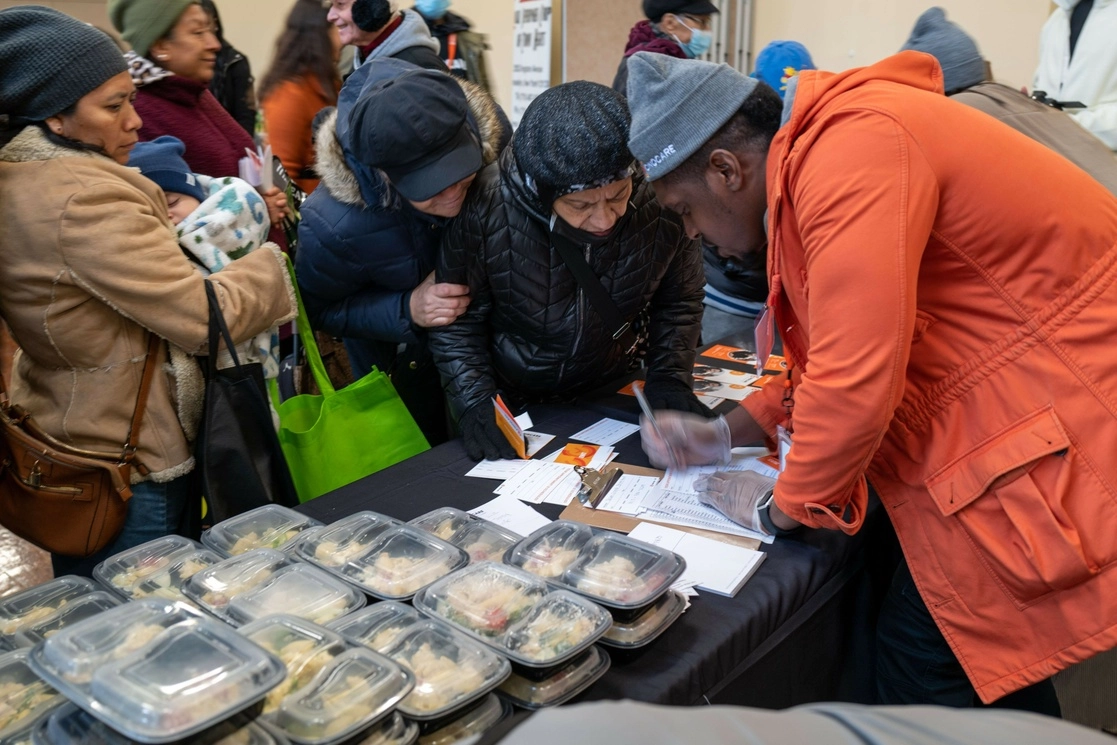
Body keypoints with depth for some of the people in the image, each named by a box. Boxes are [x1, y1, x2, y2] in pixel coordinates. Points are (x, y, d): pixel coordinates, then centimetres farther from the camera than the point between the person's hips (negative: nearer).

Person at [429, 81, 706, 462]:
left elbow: (678, 302, 0)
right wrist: (475, 405, -21)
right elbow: (457, 321, -12)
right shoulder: (485, 206, -25)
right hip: (511, 406, -1)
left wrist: (669, 377, -11)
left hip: (612, 398, 2)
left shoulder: (664, 202, -18)